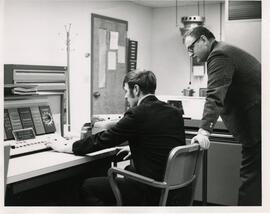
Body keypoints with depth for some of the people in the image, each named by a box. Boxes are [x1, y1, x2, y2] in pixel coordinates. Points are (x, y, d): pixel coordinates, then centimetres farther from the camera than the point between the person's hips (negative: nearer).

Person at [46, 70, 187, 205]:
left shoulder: (137, 114, -16)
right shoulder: (175, 113, 5)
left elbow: (102, 139, -9)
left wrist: (65, 148, 2)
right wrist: (134, 149, 22)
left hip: (151, 191, -8)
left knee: (87, 187, 2)